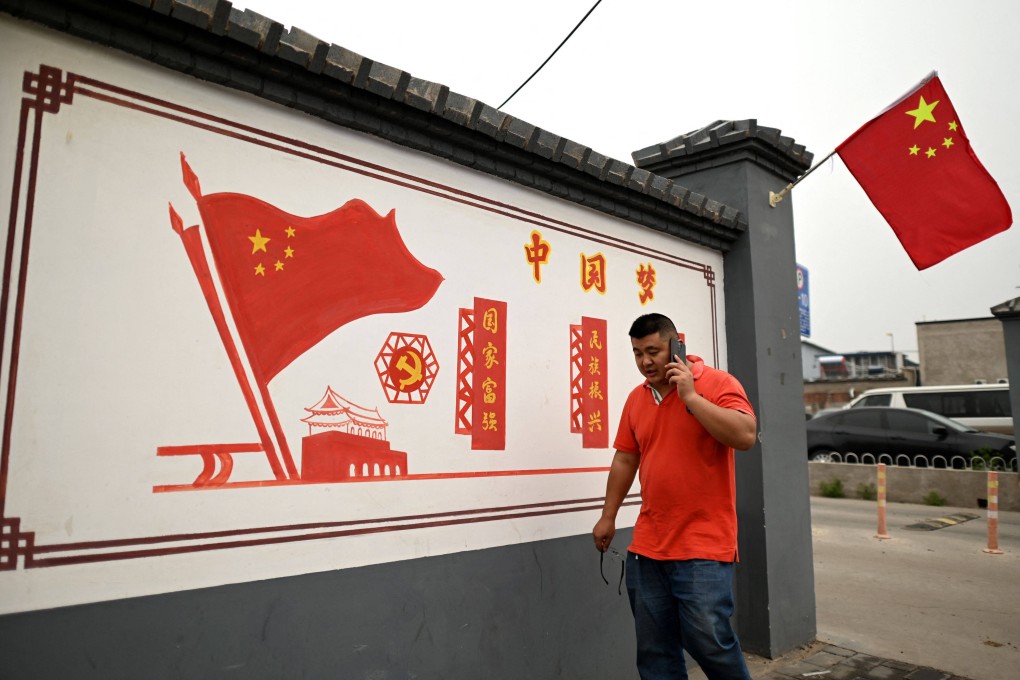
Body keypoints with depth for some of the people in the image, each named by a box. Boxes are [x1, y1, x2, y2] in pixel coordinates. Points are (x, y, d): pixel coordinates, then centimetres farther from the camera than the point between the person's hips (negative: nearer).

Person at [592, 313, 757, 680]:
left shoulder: (717, 383, -6)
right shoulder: (636, 398, 10)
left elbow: (746, 436, -20)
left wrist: (690, 395, -19)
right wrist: (608, 516, 15)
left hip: (703, 545, -5)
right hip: (647, 546, 5)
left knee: (710, 642, -1)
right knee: (654, 650, 11)